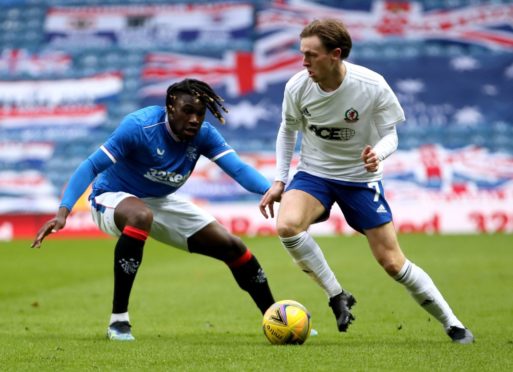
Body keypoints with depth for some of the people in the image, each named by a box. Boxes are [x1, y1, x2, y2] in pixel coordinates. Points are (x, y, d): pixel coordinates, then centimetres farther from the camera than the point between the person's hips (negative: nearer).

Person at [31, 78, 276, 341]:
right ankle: (118, 320, -36)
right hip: (112, 198, -6)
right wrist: (63, 212, -40)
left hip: (160, 202, 6)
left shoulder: (204, 135, -13)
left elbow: (239, 169, -23)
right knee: (141, 216, -43)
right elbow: (92, 166, -29)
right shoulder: (139, 126, -28)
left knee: (231, 247, -1)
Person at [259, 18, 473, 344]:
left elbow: (390, 135, -10)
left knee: (392, 262, -2)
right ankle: (337, 296, -11)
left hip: (361, 178, -2)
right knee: (287, 225, -30)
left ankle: (452, 324, 16)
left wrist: (378, 153, -33)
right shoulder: (297, 86, -16)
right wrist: (280, 181, 1)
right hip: (314, 173, 2)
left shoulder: (373, 87, -22)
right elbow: (288, 130, 4)